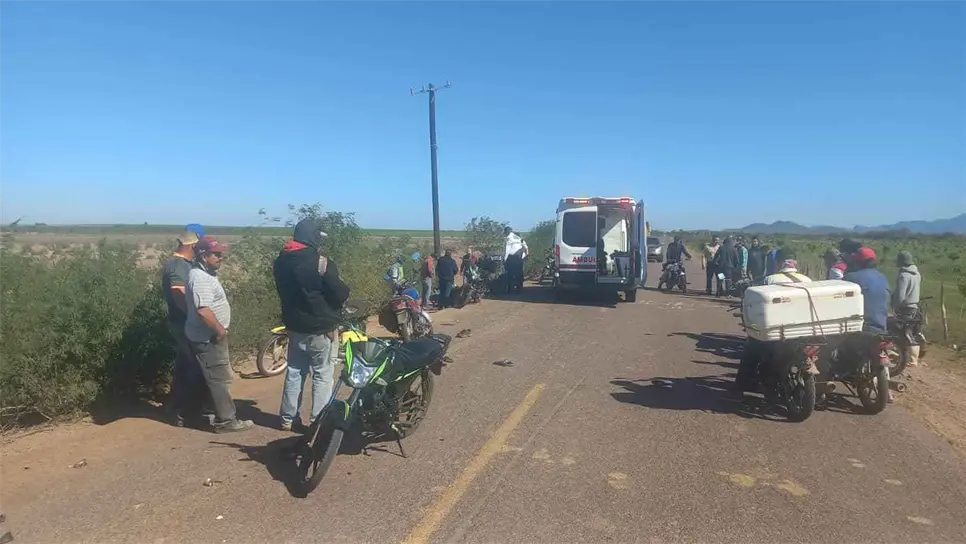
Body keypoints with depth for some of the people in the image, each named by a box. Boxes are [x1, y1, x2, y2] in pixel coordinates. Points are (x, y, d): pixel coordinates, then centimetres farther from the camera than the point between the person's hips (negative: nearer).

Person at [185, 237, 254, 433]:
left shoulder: (206, 274, 12)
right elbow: (203, 310, -31)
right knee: (220, 379, -4)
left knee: (219, 377, 18)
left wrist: (220, 329, 19)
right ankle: (226, 421, 3)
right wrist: (220, 329, -21)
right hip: (208, 338, -10)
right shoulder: (200, 278, -21)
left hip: (211, 336, 10)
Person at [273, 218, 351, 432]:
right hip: (321, 328, -7)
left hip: (294, 326, 7)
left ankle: (288, 418, 24)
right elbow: (340, 294, -17)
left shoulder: (281, 261, 5)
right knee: (322, 376, 2)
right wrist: (344, 290, 3)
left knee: (294, 372, 16)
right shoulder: (321, 262, -19)